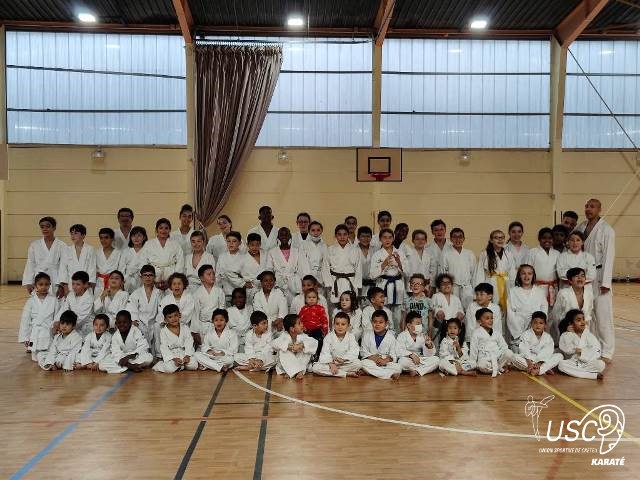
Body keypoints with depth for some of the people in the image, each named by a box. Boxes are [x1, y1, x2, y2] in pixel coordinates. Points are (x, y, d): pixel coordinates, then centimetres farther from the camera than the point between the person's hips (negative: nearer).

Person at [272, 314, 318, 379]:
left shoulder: (302, 336, -10)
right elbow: (273, 343, -31)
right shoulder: (285, 336, -14)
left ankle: (301, 371, -25)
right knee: (282, 351, -29)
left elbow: (315, 342, -24)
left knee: (306, 349, -20)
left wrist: (301, 345, -39)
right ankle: (296, 372, -33)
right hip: (285, 365, -1)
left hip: (300, 364, 1)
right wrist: (289, 346, -42)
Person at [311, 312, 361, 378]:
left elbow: (353, 352, -12)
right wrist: (331, 364, -27)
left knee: (358, 363, -30)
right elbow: (325, 353, -11)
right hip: (331, 362, 1)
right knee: (315, 368, -27)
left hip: (346, 363, 0)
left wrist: (343, 359, -26)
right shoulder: (328, 337, -2)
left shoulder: (351, 337, -1)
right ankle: (346, 374, -27)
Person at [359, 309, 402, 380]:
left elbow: (393, 355, -2)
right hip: (371, 361, 0)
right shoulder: (367, 334, 2)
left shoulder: (390, 336, 2)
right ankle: (391, 374, -29)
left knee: (398, 367, -27)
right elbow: (363, 352, 0)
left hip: (386, 362, 0)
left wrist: (386, 360, -23)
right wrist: (374, 358, -18)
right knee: (364, 364, -34)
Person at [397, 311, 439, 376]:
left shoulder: (422, 336, 7)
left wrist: (429, 345, -18)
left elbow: (427, 355, 1)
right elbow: (399, 352, -19)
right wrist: (411, 355, -33)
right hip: (408, 359, -4)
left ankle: (417, 371, -22)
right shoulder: (402, 336, -5)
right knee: (403, 361, -37)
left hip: (420, 360, 4)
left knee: (436, 359, -16)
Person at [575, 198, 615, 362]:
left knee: (603, 316, -4)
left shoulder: (606, 230, -8)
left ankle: (607, 352, 3)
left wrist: (605, 282, -14)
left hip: (599, 276, -6)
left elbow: (608, 257, -11)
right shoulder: (581, 228, 8)